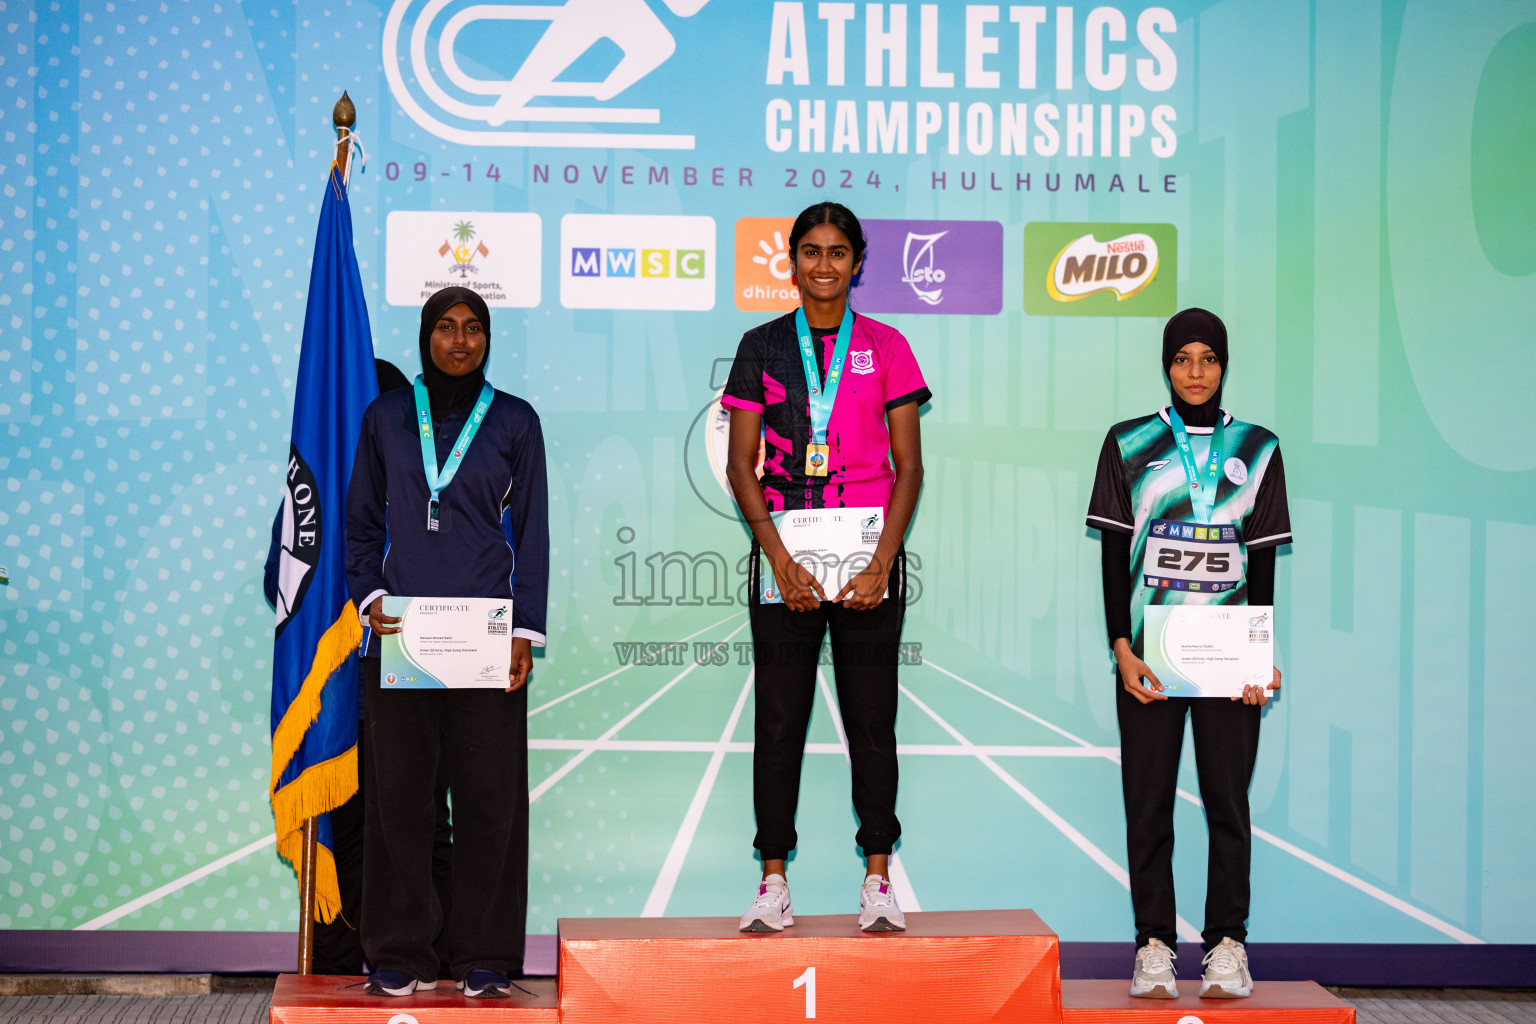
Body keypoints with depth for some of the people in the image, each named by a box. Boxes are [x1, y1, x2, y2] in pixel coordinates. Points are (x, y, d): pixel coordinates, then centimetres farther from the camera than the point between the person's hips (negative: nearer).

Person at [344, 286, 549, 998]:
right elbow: (362, 519, 16)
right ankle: (401, 956, 9)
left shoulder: (515, 422, 9)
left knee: (490, 794, -1)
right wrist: (369, 596, -1)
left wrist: (526, 631, -2)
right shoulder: (386, 417, 12)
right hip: (399, 637, 1)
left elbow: (532, 532, 7)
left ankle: (485, 959, 8)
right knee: (397, 792, 0)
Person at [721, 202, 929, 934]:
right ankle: (773, 884, 8)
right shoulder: (762, 346, 8)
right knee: (778, 721, 2)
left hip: (868, 555, 0)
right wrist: (780, 560, -9)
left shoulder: (885, 346, 7)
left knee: (871, 720, 2)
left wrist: (882, 563, -9)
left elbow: (909, 465, 3)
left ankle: (877, 883, 9)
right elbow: (739, 463, 3)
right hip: (784, 556, 0)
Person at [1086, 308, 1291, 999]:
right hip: (1148, 654, 0)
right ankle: (1154, 945, 6)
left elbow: (1263, 562, 8)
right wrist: (1121, 647, -6)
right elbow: (1114, 555, 4)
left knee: (1227, 799, 0)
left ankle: (1226, 944, 7)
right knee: (1148, 802, 0)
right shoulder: (1129, 445, 7)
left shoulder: (1257, 449, 10)